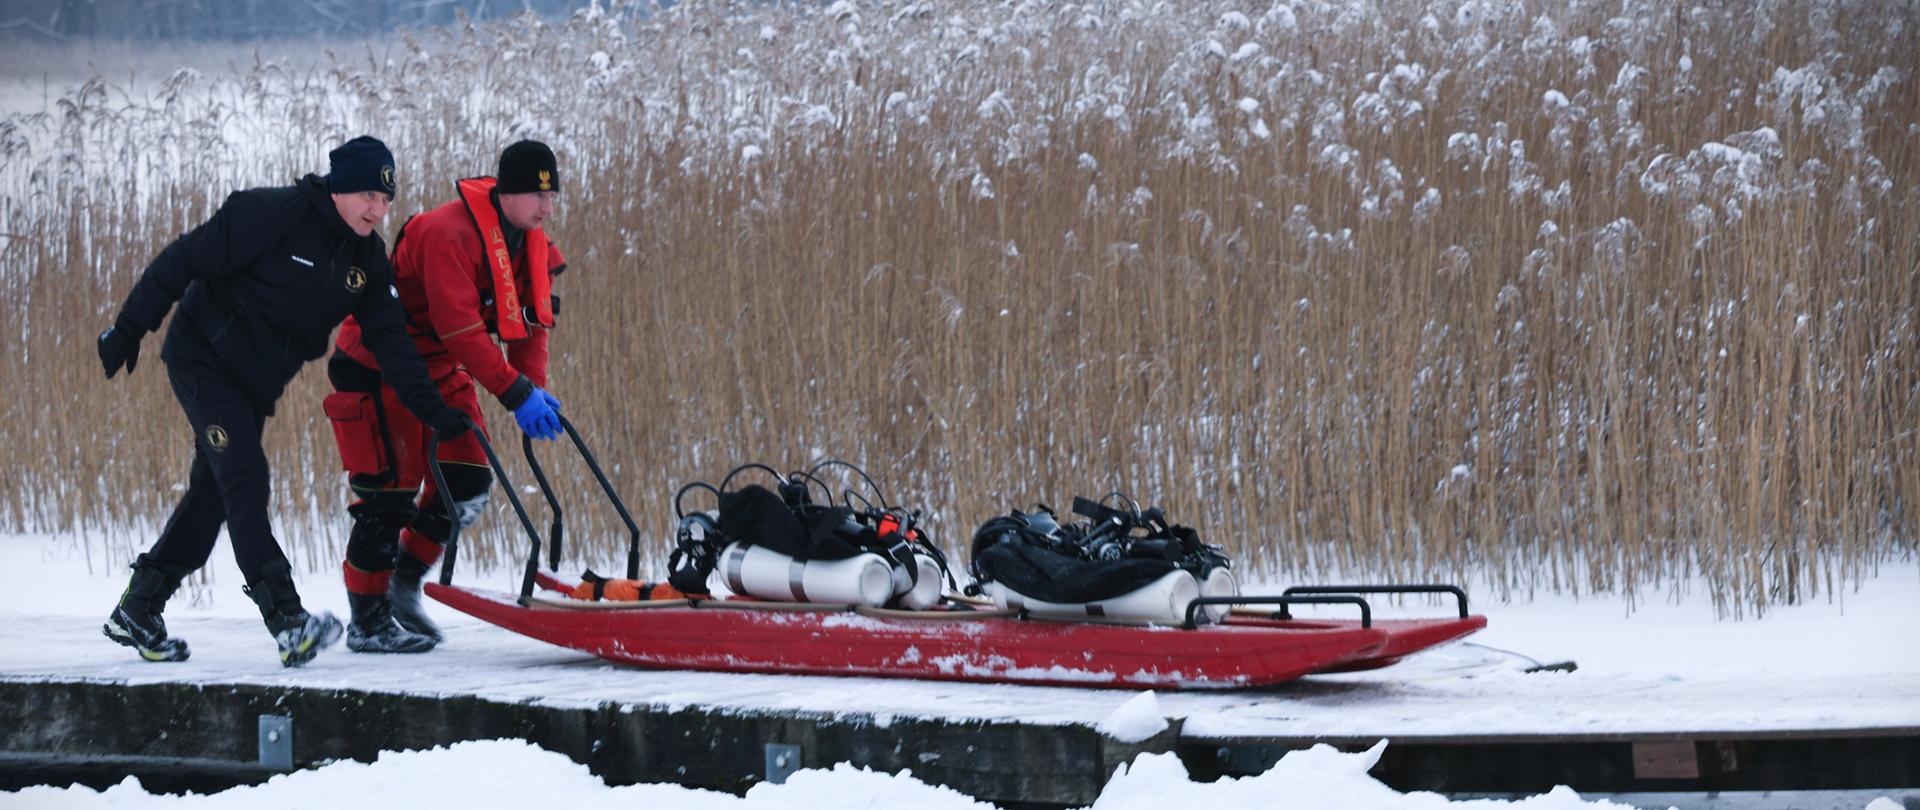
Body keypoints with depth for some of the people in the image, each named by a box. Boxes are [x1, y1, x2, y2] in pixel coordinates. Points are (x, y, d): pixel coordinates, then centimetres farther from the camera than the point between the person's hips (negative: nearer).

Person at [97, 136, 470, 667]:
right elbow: (183, 261, -18)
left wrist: (430, 408, -10)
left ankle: (137, 613, 22)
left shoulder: (367, 258, 1)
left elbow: (389, 339, 0)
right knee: (245, 481, -18)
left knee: (213, 495, 10)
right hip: (203, 360, -8)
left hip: (255, 385, 8)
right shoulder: (271, 216, -22)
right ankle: (287, 622, -27)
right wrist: (130, 330, -15)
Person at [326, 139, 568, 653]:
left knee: (468, 483, 2)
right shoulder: (450, 235, -29)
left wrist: (536, 390, -12)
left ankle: (404, 585, 19)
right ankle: (367, 621, 3)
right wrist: (516, 394, -33)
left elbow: (529, 322, 4)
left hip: (439, 370, 9)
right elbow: (461, 330, -34)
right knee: (389, 492, -8)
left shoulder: (531, 243, 0)